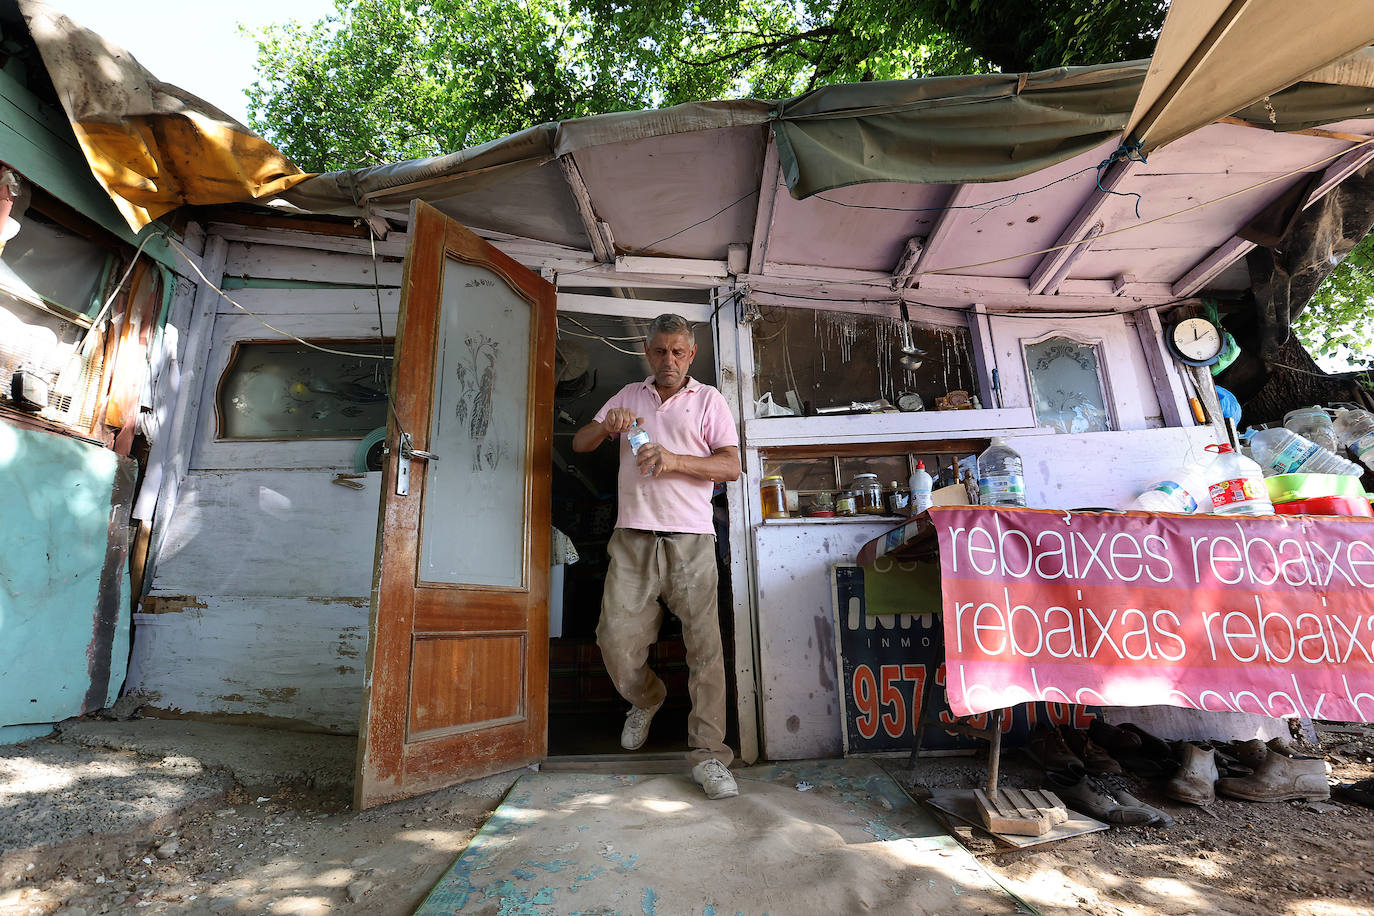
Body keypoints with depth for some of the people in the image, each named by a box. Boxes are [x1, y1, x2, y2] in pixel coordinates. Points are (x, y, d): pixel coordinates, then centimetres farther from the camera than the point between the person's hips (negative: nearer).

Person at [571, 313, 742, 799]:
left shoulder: (708, 399, 11)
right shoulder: (629, 396, 19)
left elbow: (731, 465, 0)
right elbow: (579, 443, 17)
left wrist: (674, 460, -15)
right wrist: (607, 425, -6)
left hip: (690, 539, -2)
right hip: (632, 536, 3)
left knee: (704, 642, -8)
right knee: (616, 637, -1)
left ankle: (708, 755, 2)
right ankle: (645, 700, 31)